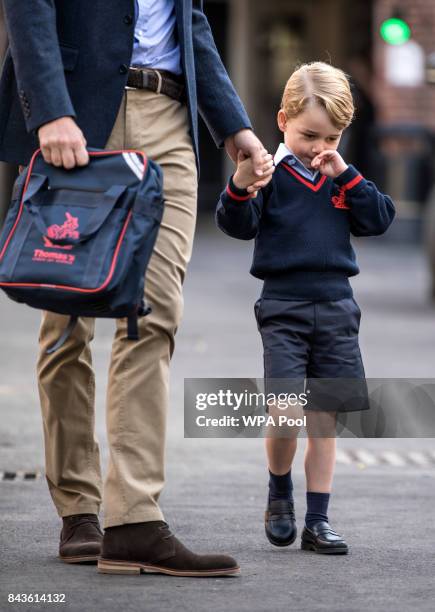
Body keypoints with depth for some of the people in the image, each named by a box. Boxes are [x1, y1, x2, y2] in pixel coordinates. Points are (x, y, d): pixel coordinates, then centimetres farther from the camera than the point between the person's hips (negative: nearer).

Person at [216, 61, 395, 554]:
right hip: (284, 306, -4)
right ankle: (279, 491, 13)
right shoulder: (271, 173, -3)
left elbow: (379, 219, 4)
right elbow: (238, 225, -12)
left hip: (336, 309, 4)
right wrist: (240, 185, -31)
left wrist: (346, 176, -6)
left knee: (323, 420, 5)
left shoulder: (340, 178, 12)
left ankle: (317, 519, 10)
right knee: (285, 412, -14)